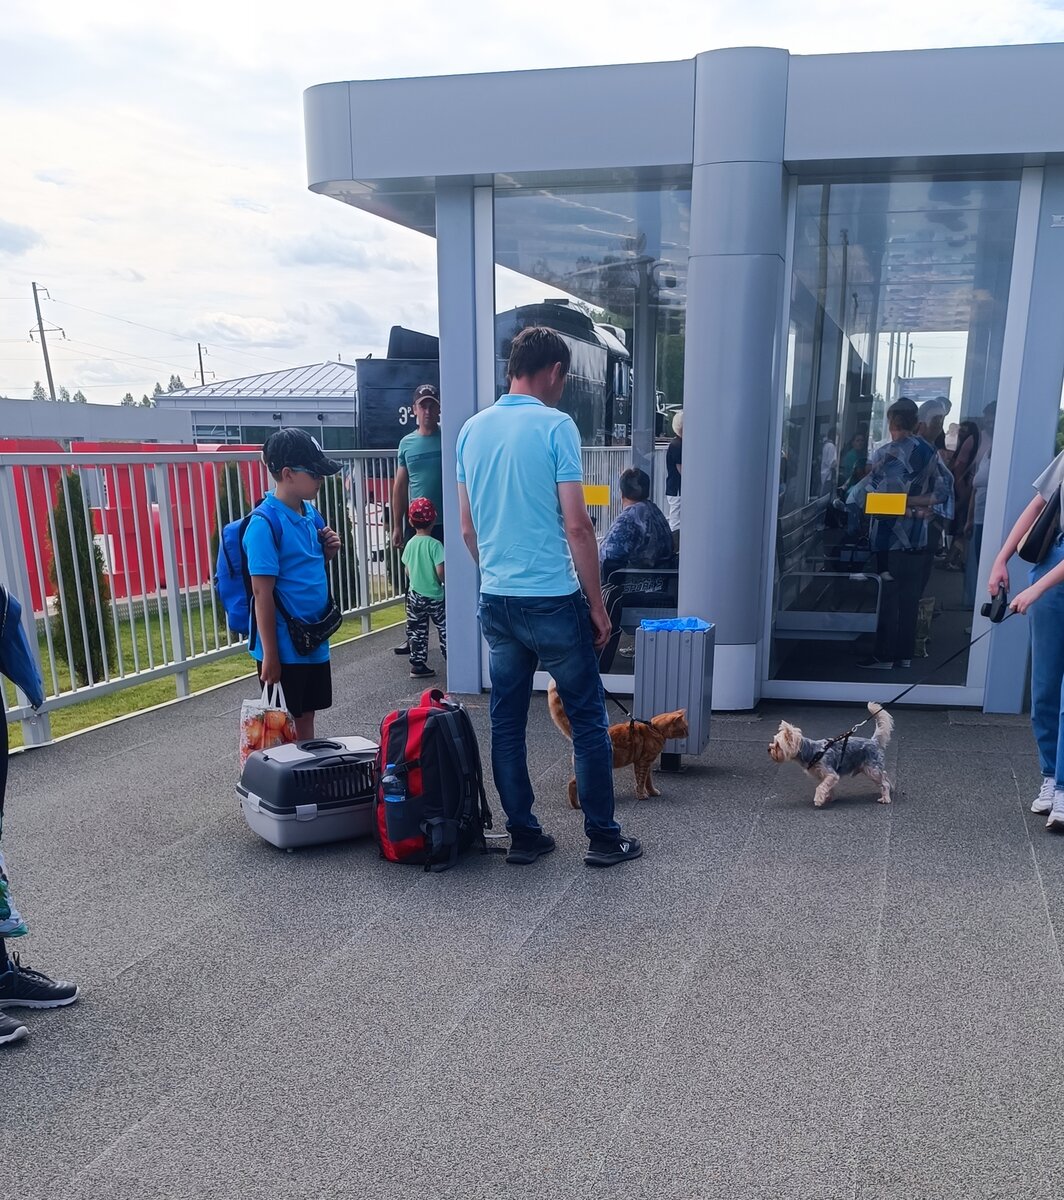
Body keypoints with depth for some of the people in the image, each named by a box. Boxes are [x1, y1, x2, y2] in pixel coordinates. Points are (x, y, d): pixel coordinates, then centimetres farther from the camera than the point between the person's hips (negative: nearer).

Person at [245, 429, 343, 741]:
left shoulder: (309, 513, 6)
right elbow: (262, 593, -18)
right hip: (284, 647, -7)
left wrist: (328, 551, -3)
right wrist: (270, 655, -18)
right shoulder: (264, 524, -18)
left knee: (306, 715, 19)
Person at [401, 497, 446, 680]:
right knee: (444, 629, 9)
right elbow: (440, 572, -20)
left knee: (417, 631, 10)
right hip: (435, 597, -4)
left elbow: (407, 570, 7)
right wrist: (444, 582, -1)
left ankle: (417, 665, 12)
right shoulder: (435, 545, -17)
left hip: (414, 595, 5)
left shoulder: (409, 544, 0)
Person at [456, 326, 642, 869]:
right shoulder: (555, 426, -11)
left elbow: (467, 527, 13)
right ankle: (603, 837, 16)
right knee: (588, 719, 7)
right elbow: (577, 525, -14)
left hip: (495, 599, 6)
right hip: (552, 599, -6)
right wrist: (597, 604, -6)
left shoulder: (472, 430, 8)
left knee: (507, 722, 11)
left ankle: (523, 835, 21)